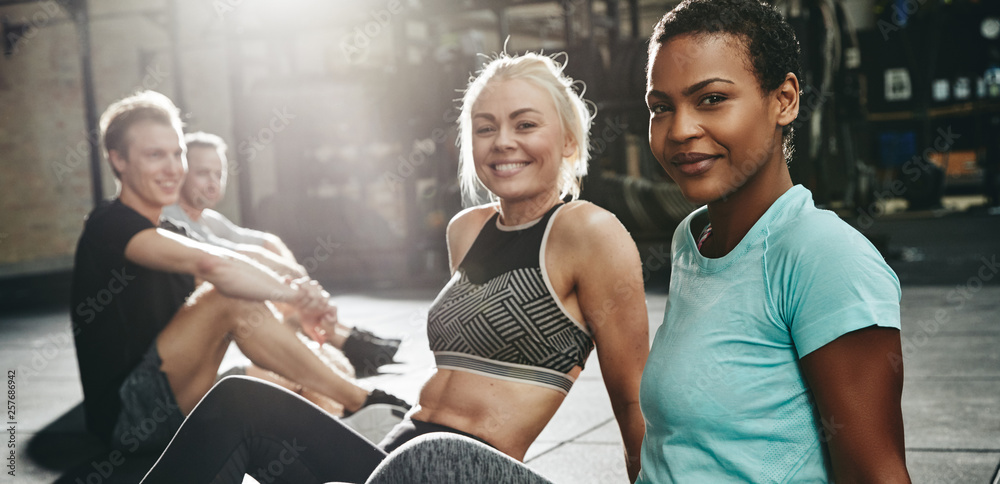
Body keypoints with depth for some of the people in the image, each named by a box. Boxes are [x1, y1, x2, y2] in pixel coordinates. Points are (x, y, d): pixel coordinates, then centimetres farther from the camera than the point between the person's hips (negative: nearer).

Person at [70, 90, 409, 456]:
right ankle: (359, 401, -18)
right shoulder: (111, 224, -12)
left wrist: (290, 309, -14)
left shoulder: (166, 237, 17)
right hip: (125, 416, -9)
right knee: (229, 294, -24)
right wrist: (293, 293, -19)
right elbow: (210, 263, -31)